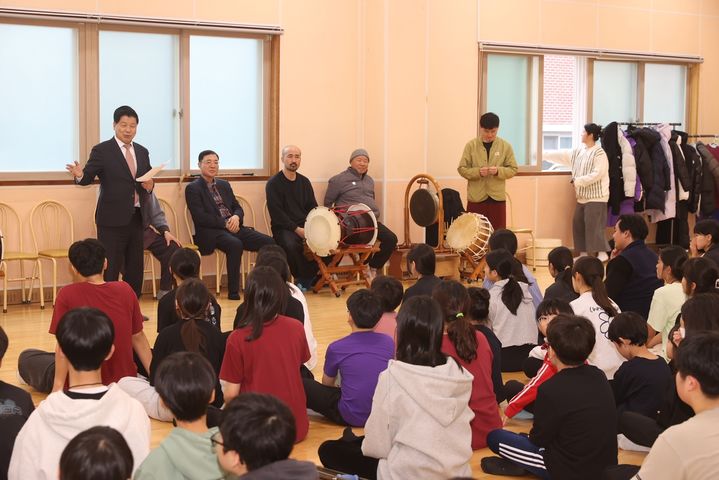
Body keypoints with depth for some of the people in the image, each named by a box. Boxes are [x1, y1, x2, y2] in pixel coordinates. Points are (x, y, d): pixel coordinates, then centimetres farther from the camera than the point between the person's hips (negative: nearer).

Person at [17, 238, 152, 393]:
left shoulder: (67, 294, -14)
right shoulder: (125, 290, -4)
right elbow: (138, 338, 3)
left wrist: (58, 387, -13)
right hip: (125, 381, 3)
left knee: (26, 358, 21)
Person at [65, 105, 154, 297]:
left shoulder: (142, 152, 14)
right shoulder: (102, 150, -4)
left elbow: (148, 181, 20)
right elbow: (88, 177, -12)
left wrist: (150, 185, -3)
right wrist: (80, 175, -35)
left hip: (137, 218, 6)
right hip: (113, 219, -6)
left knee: (135, 270, 12)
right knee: (109, 271, -5)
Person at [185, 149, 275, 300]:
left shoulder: (224, 185, 22)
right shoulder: (193, 189, 1)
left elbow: (238, 208, 19)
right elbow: (200, 217, -9)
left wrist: (236, 217, -6)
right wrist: (225, 223, -14)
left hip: (233, 227, 6)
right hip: (210, 232, -6)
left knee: (269, 242, -15)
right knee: (235, 244, -37)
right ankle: (233, 292, -28)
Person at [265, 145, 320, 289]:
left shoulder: (304, 182, 16)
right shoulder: (273, 183, -3)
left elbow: (313, 207, 15)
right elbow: (276, 213, -10)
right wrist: (296, 229, -18)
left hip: (305, 226, 5)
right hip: (283, 227, -5)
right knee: (290, 244, -36)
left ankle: (312, 276, -1)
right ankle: (303, 279, -12)